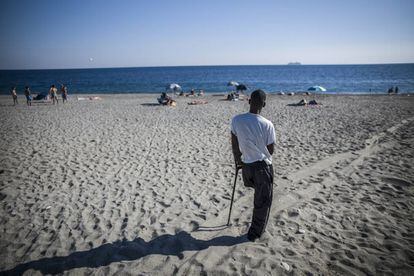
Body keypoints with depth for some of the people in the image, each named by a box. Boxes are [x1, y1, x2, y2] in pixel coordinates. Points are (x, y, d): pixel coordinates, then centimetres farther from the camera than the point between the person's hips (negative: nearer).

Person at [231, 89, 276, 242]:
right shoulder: (267, 125, -19)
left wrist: (237, 160, 16)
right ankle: (255, 233, 25)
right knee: (263, 201, 14)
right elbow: (271, 150, -9)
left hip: (246, 165, 4)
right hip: (263, 166, -4)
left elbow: (234, 144, 1)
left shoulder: (236, 120, -10)